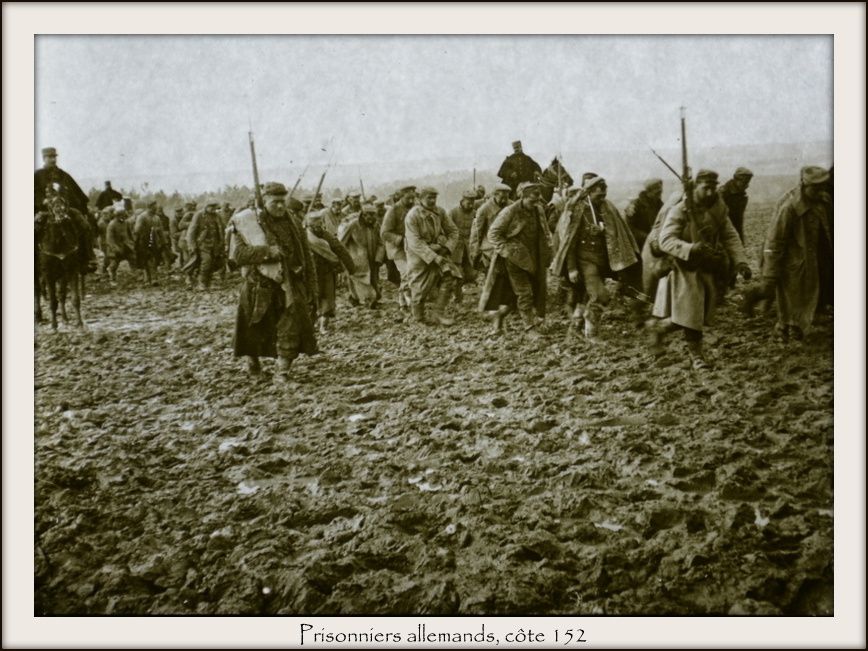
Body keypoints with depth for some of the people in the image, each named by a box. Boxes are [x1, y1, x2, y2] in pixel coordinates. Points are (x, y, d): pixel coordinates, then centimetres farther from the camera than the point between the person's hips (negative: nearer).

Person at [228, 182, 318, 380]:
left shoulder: (292, 225, 9)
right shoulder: (248, 224, -2)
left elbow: (306, 259, 12)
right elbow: (237, 253, -14)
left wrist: (311, 289, 7)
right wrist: (267, 251, -24)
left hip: (290, 287, 2)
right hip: (259, 287, -2)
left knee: (291, 329, -10)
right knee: (255, 330, 11)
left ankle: (283, 371, -3)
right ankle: (252, 360, 37)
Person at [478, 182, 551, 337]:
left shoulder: (539, 210, 3)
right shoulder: (510, 212, -15)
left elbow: (544, 233, 17)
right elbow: (493, 233, -12)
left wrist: (547, 251, 7)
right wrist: (507, 250, -19)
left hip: (534, 259, 7)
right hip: (516, 259, -7)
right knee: (524, 293, -6)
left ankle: (499, 313, 26)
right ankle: (530, 327, 6)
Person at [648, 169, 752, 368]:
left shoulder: (718, 209, 2)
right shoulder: (680, 210, -15)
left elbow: (731, 237, 4)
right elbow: (666, 240, -22)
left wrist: (740, 262, -11)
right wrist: (691, 249, -37)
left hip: (710, 269, 6)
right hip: (687, 270, -6)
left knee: (702, 315, 10)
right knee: (691, 314, -4)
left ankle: (661, 326, 32)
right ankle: (696, 353, 20)